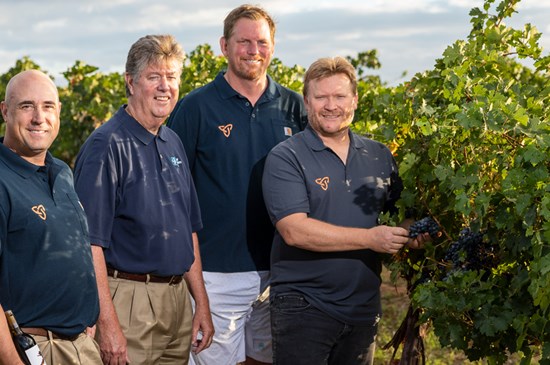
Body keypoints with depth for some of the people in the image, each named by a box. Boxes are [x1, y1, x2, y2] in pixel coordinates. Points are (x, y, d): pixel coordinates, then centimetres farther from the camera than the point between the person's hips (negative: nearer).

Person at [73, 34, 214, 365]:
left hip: (178, 297, 7)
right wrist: (108, 323, -21)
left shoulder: (173, 143, 12)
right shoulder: (106, 146, -12)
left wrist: (202, 304, 14)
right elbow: (90, 242, -17)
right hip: (128, 299, -7)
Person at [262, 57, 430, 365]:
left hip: (364, 305, 5)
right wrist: (369, 238, -23)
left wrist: (415, 233, -6)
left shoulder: (379, 156, 9)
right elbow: (294, 230, -19)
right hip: (303, 305, -5)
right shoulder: (286, 158, -8)